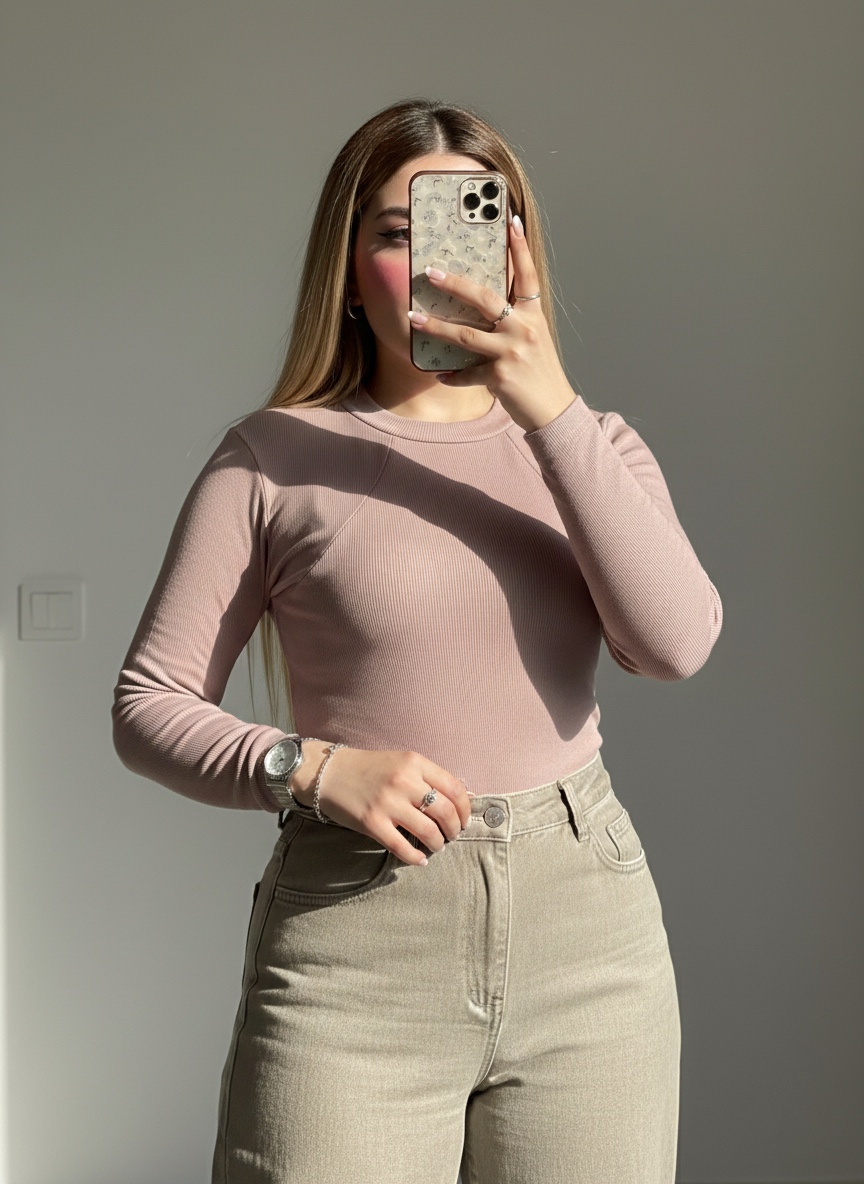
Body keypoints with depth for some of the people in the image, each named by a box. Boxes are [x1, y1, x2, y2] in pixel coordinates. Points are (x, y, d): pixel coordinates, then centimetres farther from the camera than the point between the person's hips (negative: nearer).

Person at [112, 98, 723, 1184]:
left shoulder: (589, 444, 10)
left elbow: (676, 644, -8)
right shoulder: (275, 456, 1)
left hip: (591, 939, 3)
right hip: (352, 948, -2)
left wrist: (551, 410, -13)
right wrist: (313, 769, -16)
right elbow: (148, 706, 1)